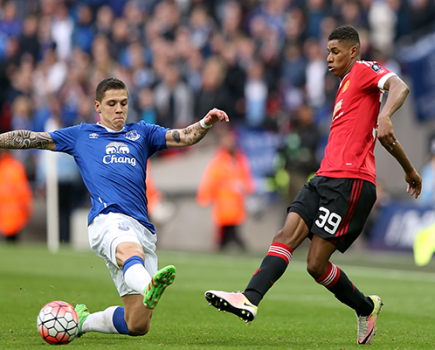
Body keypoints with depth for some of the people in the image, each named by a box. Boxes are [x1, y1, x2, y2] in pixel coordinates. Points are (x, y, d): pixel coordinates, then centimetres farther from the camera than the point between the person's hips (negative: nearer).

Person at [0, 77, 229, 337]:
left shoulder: (141, 133, 25)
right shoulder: (81, 135, 22)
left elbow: (185, 137, 14)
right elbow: (30, 138, 22)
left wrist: (206, 123, -6)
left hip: (143, 227, 4)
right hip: (108, 217, -4)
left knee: (138, 325, -2)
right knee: (131, 250, -42)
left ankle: (85, 320, 25)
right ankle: (148, 287, -75)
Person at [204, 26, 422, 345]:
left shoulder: (364, 70, 0)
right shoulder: (346, 85, 28)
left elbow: (399, 87, -21)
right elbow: (383, 137, 36)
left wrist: (384, 116, -41)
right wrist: (409, 170, 42)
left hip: (350, 181, -9)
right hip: (326, 177, 9)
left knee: (316, 264, -12)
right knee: (286, 236, -11)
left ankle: (366, 307, 7)